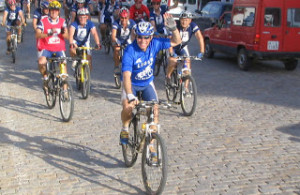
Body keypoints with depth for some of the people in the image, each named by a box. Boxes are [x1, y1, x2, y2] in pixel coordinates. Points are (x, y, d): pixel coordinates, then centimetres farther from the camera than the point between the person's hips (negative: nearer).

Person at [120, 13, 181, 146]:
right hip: (131, 84, -3)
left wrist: (173, 28, -28)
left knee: (155, 108, -14)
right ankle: (124, 130, 3)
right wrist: (130, 96, -52)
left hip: (147, 83, 3)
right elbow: (126, 76, -39)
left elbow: (176, 41, -7)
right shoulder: (130, 51, -30)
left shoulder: (154, 44, -17)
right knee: (128, 107, -27)